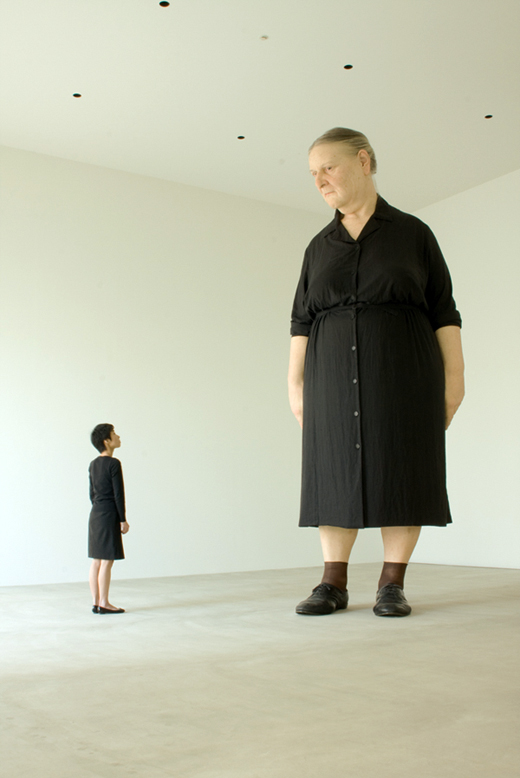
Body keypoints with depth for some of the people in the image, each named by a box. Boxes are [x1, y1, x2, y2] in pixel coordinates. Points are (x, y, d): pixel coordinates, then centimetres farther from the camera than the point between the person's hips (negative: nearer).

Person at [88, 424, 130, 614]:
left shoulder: (93, 464, 12)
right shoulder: (113, 464, -13)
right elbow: (118, 494, -14)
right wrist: (123, 520, -9)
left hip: (95, 514, 8)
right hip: (109, 515, -8)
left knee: (96, 561, 10)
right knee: (106, 561, -4)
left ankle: (96, 602, 14)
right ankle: (104, 603, 0)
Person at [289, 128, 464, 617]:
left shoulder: (413, 234, 5)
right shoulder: (319, 247, 14)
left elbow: (444, 313, 3)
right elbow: (301, 322, 12)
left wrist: (454, 376, -4)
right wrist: (295, 383, 5)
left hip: (403, 374, -2)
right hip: (333, 375, 3)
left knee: (401, 473, -2)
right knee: (336, 471, 1)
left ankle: (392, 584, 7)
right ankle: (333, 584, 7)